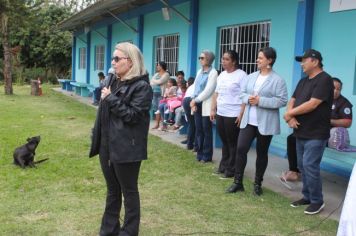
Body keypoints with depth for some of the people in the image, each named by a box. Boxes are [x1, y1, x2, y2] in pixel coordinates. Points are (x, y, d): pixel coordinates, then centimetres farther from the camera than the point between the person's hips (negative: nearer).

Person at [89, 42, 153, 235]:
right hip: (108, 146, 8)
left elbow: (133, 115, -20)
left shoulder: (142, 86, -12)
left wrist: (110, 99, -16)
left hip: (126, 149, -8)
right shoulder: (114, 81, 12)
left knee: (129, 192, 7)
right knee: (112, 191, 18)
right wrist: (98, 139, 17)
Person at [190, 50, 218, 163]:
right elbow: (195, 87, 12)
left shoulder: (213, 72, -8)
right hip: (197, 105, 7)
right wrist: (193, 101, -3)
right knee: (199, 130, 9)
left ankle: (207, 156, 9)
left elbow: (208, 91, -15)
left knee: (206, 131, 0)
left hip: (206, 105, -7)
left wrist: (195, 100, -11)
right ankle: (200, 154, 18)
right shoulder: (199, 72, 15)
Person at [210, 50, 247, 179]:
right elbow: (216, 93, 18)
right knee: (224, 142, 15)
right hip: (220, 114, 7)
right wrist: (213, 109, 12)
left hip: (233, 115, -7)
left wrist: (241, 114, -19)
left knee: (233, 143, 2)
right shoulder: (222, 75, 14)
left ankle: (231, 170, 10)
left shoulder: (241, 75, -9)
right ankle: (223, 166, 25)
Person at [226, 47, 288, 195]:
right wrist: (248, 99, -12)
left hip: (266, 123, -4)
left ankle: (257, 184, 23)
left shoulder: (278, 80, -9)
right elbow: (242, 94, 12)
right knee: (241, 149, -2)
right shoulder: (251, 77, 9)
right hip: (248, 120, 4)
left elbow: (282, 100, -15)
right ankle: (238, 182, 9)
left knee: (262, 153, 8)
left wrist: (260, 101, -21)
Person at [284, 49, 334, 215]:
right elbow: (292, 101, 11)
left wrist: (290, 113, -11)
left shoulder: (324, 80, -13)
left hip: (316, 134, -8)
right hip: (301, 132, 8)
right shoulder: (303, 81, 15)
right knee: (302, 166, 12)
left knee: (310, 166, -8)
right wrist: (290, 117, -10)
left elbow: (312, 104, -22)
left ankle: (317, 201, 5)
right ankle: (307, 196, 23)